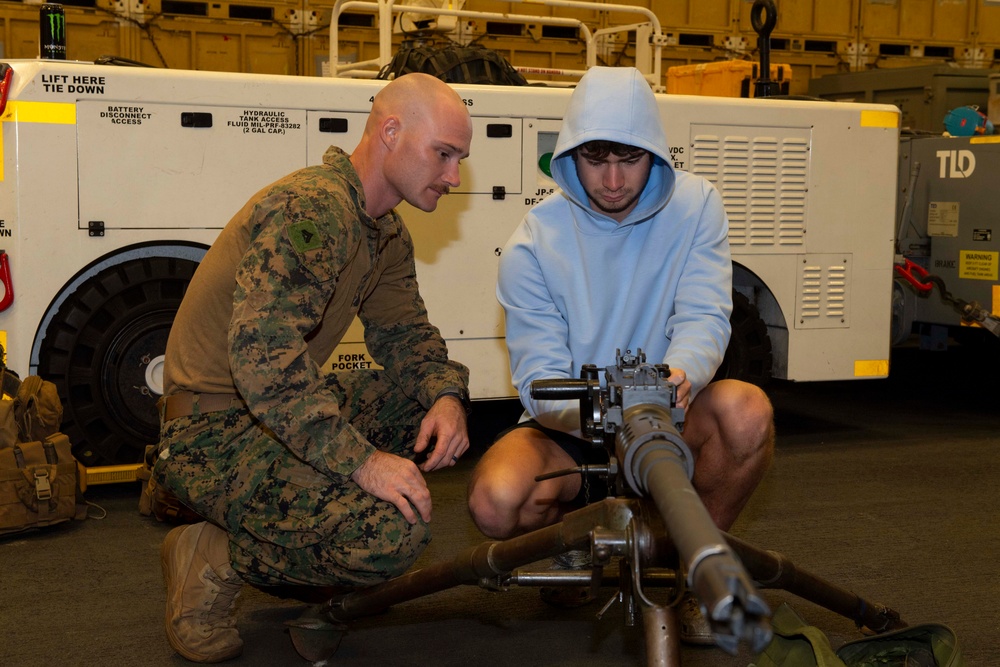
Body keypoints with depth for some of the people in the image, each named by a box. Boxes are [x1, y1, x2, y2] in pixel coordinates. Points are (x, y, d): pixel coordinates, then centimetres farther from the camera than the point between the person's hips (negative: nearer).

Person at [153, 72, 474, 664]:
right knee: (392, 532, -28)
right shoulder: (310, 209, -21)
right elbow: (261, 352, -31)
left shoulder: (387, 234, 12)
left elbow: (405, 332, 16)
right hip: (214, 435, -10)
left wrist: (448, 395, -7)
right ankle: (215, 558, -4)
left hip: (288, 413, 10)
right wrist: (360, 459, -33)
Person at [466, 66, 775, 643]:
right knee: (497, 500, -32)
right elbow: (539, 376, -14)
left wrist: (681, 374, -41)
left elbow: (704, 316, -15)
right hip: (572, 432, -1)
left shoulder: (695, 206, -5)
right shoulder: (533, 247, -11)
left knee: (747, 410, -33)